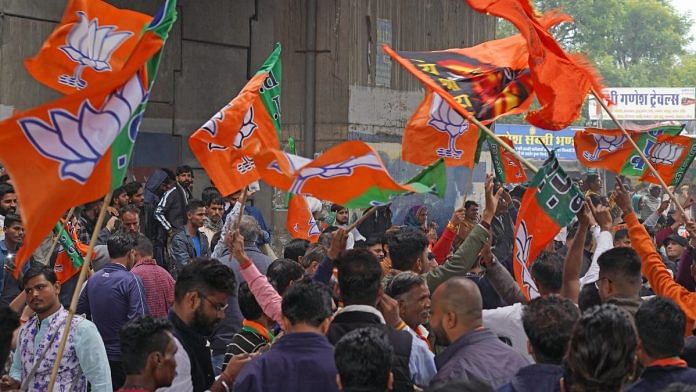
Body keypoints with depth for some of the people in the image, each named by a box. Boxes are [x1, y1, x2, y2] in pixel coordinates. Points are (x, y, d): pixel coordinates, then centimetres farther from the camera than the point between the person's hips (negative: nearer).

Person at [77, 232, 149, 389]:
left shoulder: (93, 279, 5)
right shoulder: (131, 280, -15)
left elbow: (79, 311, 11)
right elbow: (140, 320, -21)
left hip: (98, 354, 6)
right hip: (124, 356, -6)